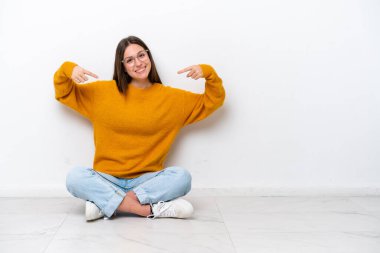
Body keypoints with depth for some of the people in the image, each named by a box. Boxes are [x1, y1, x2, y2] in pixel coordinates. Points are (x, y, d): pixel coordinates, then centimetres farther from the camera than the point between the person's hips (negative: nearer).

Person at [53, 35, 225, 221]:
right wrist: (68, 70, -7)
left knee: (182, 177, -29)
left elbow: (212, 101, 9)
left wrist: (208, 73, -8)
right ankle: (151, 209, -30)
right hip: (108, 179, 0)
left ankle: (104, 203, -27)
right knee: (74, 177, -30)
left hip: (147, 180, 0)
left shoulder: (171, 97, 5)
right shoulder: (103, 92, 4)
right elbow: (64, 93, 13)